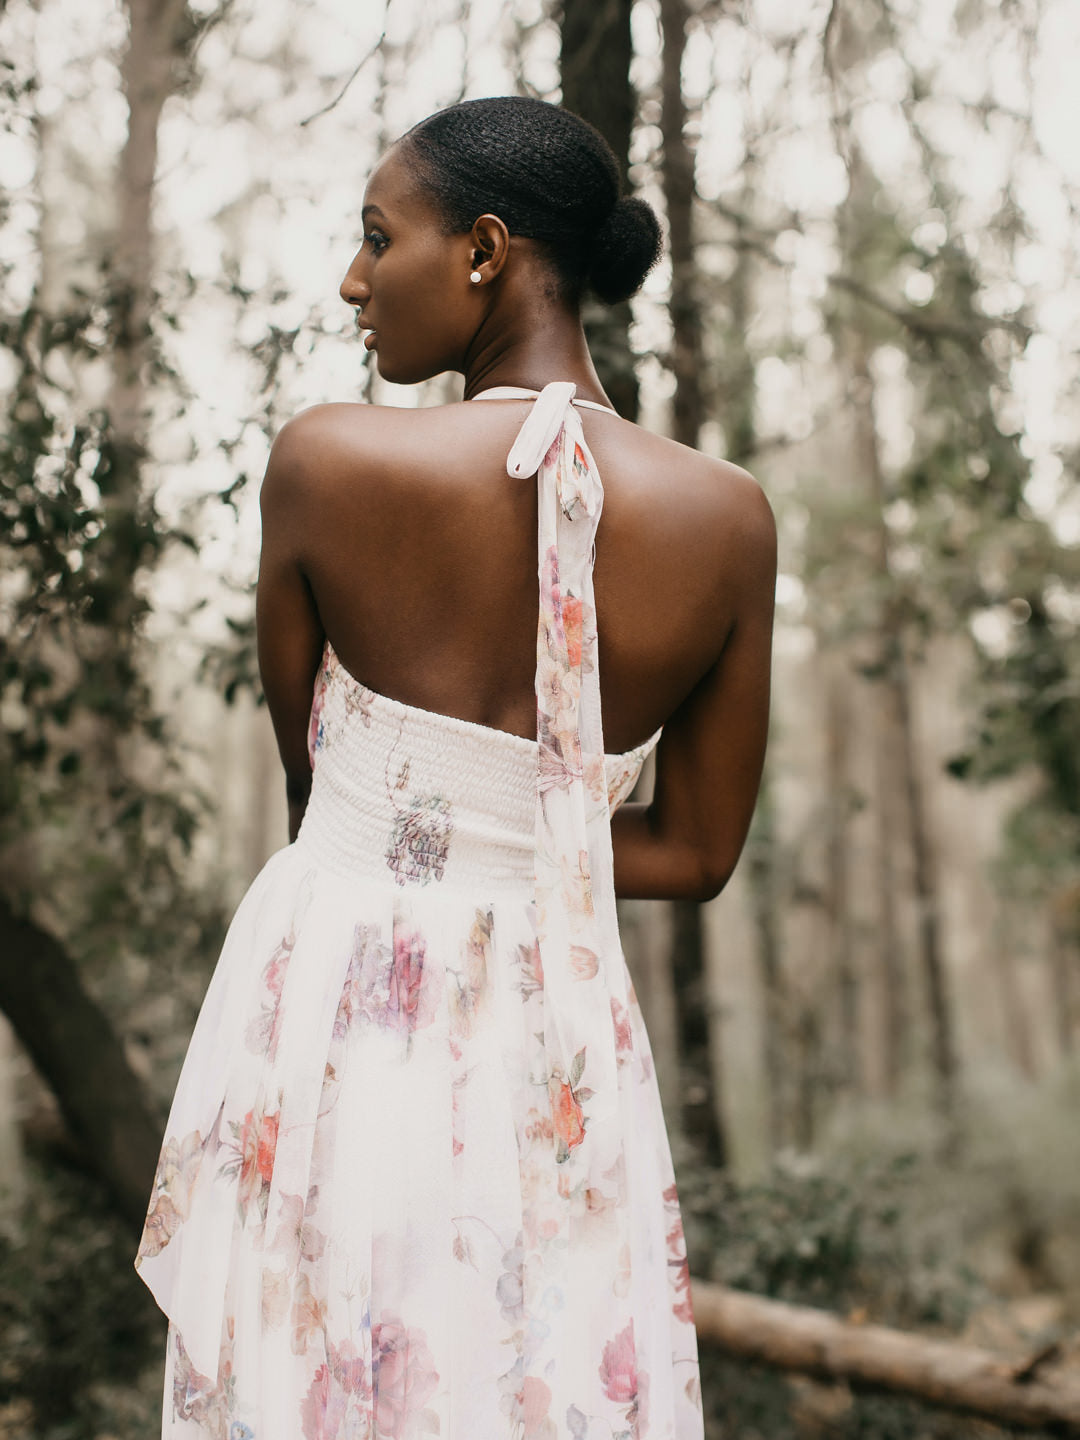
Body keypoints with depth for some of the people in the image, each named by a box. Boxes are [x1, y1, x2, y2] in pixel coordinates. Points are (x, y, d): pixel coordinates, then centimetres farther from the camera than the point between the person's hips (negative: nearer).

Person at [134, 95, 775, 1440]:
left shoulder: (325, 459, -12)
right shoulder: (728, 520, -6)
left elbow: (304, 772, 2)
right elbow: (695, 853, 0)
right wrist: (506, 841, 6)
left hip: (326, 1011, -1)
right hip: (556, 1034, 2)